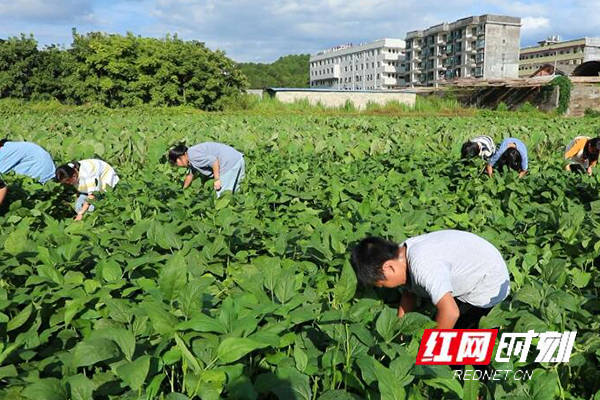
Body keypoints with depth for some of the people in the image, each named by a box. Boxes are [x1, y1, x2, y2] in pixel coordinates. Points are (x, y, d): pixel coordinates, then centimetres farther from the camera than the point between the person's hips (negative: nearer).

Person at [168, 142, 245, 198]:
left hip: (231, 164, -10)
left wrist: (217, 180, -18)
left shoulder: (192, 155, -15)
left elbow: (214, 161, -24)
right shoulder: (191, 160, 18)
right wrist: (182, 190, 48)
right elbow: (190, 174, 35)